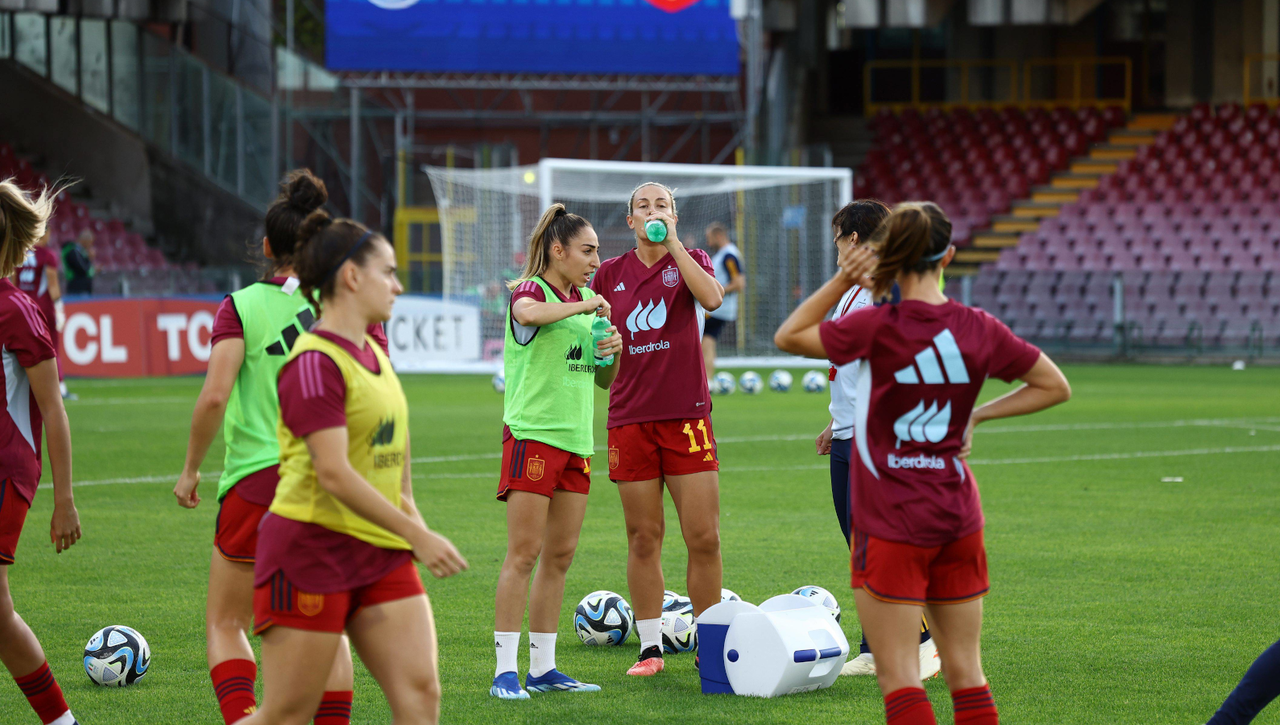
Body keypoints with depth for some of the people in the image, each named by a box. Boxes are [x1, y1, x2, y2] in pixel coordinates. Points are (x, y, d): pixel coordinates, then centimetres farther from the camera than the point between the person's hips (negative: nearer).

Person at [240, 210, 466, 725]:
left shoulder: (373, 354, 11)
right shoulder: (315, 362, -16)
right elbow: (334, 474, -23)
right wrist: (417, 535, -24)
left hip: (381, 553, 8)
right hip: (312, 549, -8)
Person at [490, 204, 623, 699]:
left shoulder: (583, 301, 16)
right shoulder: (529, 291, -6)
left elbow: (605, 380, 22)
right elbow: (530, 314, -33)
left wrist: (613, 351, 1)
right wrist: (584, 305, -21)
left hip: (575, 438, 8)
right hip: (532, 432, -8)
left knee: (560, 556, 7)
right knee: (523, 553, -9)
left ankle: (542, 668, 12)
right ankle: (505, 671, -9)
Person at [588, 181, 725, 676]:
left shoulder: (690, 260, 5)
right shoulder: (610, 274, 9)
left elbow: (712, 298, -17)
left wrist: (672, 241, -15)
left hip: (687, 415, -1)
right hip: (630, 418, 1)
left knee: (704, 537, -4)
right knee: (643, 539, 3)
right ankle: (650, 647, 10)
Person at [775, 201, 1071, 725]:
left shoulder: (876, 327, -13)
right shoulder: (978, 328, 0)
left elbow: (788, 337, 0)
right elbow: (1054, 386, 10)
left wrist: (841, 282, -4)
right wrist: (977, 414, 10)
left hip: (892, 524, -5)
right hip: (959, 516, 5)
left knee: (898, 676, -4)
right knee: (965, 672, 12)